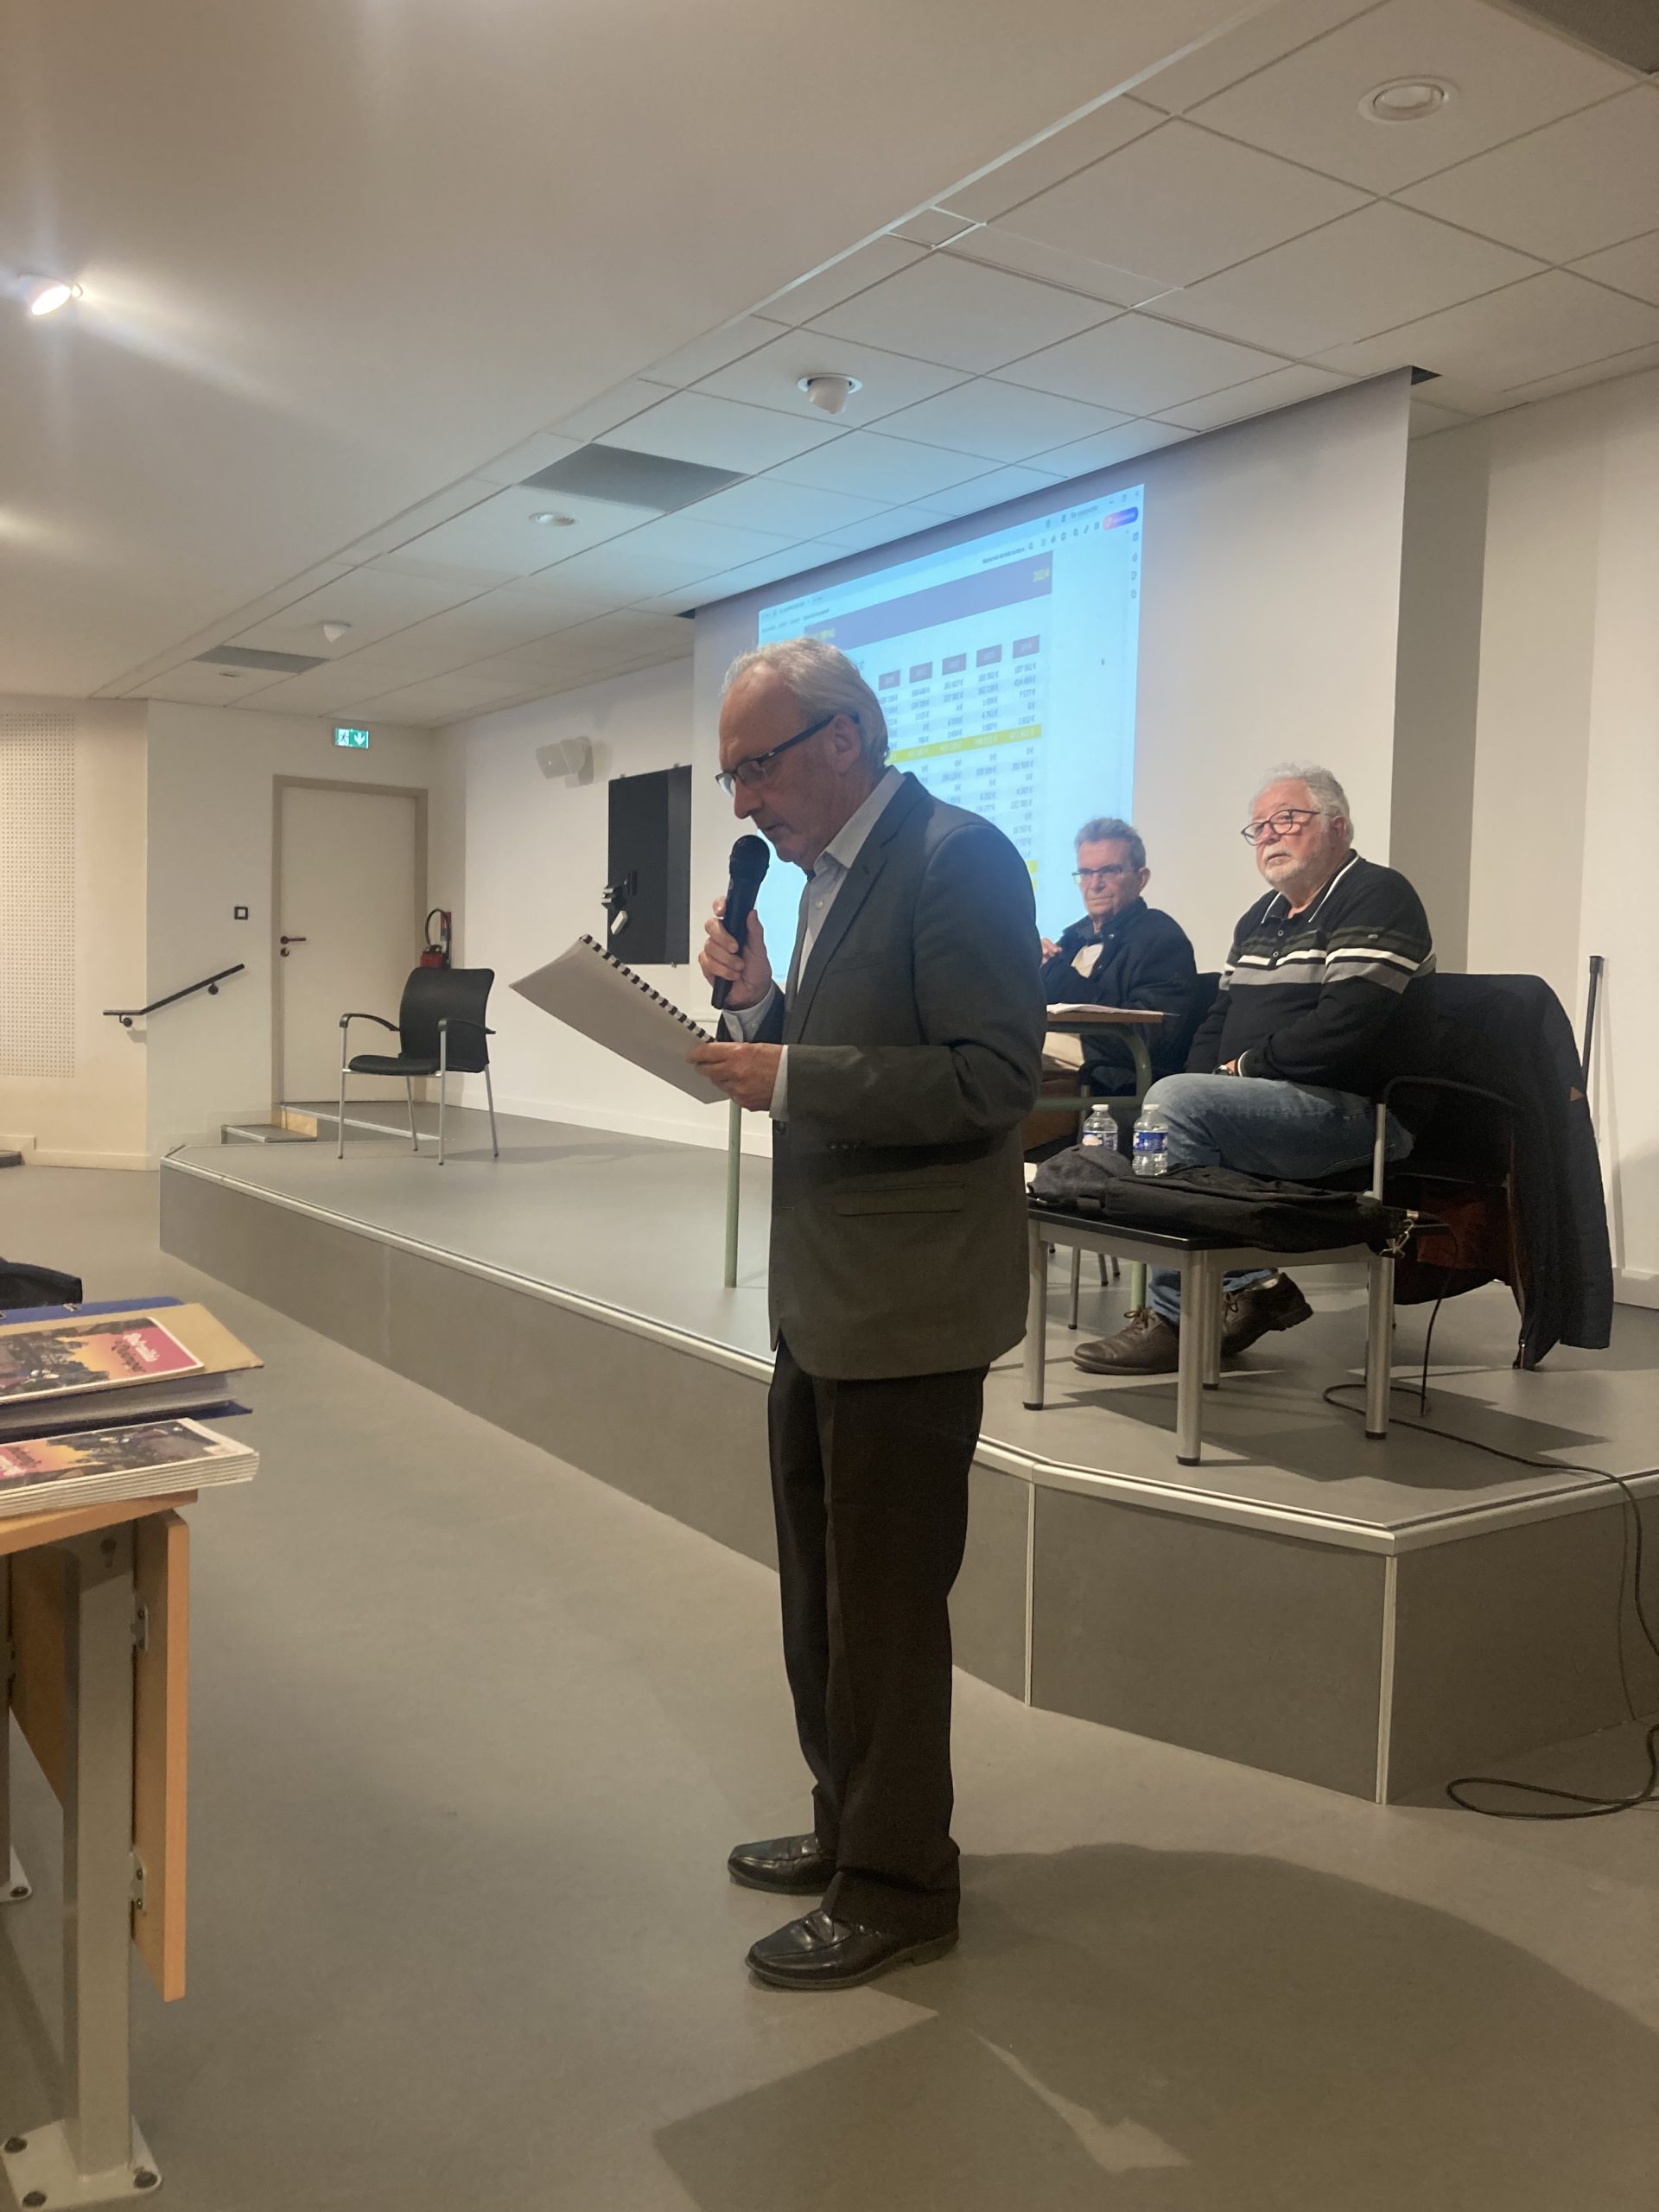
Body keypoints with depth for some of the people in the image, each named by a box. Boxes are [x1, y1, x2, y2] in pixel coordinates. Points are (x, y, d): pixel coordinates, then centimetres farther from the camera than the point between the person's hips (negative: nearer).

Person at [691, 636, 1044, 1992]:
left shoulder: (957, 860, -16)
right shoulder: (832, 874, 13)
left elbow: (994, 1078, -23)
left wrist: (790, 1077, -25)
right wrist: (755, 999, 0)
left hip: (906, 1309, -10)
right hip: (822, 1303, 10)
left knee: (884, 1610, 3)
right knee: (822, 1597, 21)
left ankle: (897, 1890, 22)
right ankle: (850, 1831, 39)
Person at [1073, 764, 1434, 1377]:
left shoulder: (1377, 897, -7)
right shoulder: (1261, 918, 22)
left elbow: (1343, 1031, -20)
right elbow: (1219, 1020, 22)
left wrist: (1247, 1066, -10)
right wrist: (1207, 1077, 0)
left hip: (1355, 1113, -9)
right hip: (1267, 1103, 10)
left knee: (1174, 1102, -25)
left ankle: (1174, 1317, -19)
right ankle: (1252, 1285, -2)